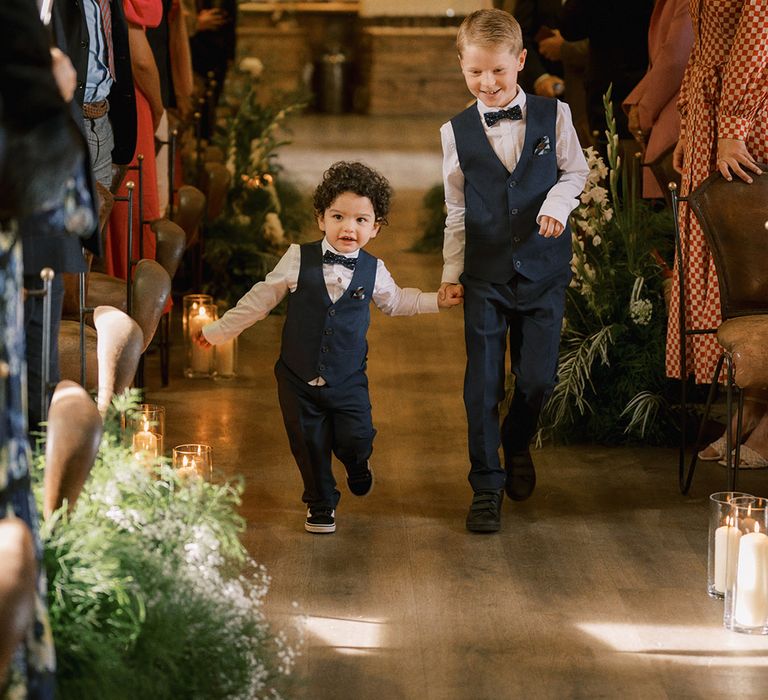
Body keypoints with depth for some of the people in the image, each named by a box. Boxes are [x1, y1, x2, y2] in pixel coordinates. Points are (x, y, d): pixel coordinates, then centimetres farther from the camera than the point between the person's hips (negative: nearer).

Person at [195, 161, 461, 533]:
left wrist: (437, 300, 15)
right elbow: (261, 298, 3)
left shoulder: (373, 271, -2)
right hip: (298, 379, -1)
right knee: (309, 446, 4)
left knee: (355, 439, -5)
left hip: (348, 381, 1)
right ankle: (321, 505, 26)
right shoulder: (298, 259, -9)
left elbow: (395, 301, 21)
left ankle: (358, 466, 31)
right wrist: (219, 330, 8)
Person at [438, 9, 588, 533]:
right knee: (483, 383, -2)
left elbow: (575, 171, 8)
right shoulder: (457, 132, 1)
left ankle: (517, 444, 34)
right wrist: (452, 272, 6)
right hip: (485, 275, 0)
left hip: (544, 272, 0)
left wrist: (558, 203, -12)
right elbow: (456, 210, 7)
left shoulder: (554, 115, -1)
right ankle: (487, 486, 8)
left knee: (538, 378, 2)